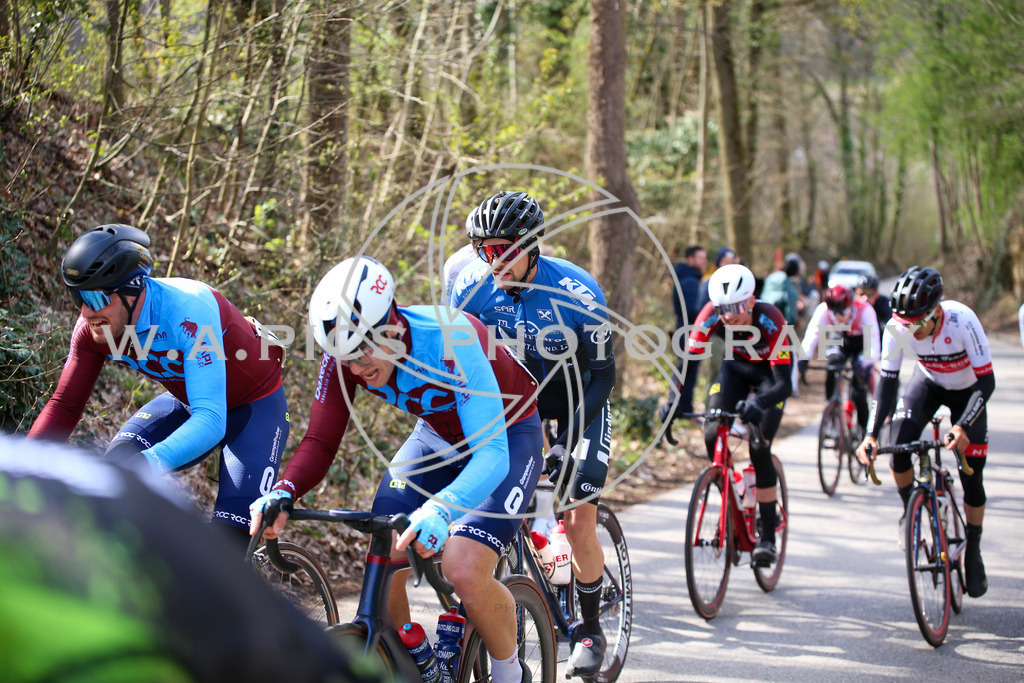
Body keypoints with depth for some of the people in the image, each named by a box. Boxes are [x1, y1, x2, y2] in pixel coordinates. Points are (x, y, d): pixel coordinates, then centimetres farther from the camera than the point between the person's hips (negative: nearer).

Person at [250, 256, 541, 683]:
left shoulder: (450, 340, -38)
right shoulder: (347, 350, -22)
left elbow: (491, 453, -44)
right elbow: (321, 441, -17)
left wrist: (441, 509, -62)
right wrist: (283, 493, -38)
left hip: (507, 436, -5)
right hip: (437, 435, 6)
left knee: (464, 570, -23)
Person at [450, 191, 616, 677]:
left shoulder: (577, 294, -30)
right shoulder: (472, 285, -20)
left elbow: (602, 376, -22)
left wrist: (569, 439, -31)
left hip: (579, 400, -3)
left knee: (579, 523, -11)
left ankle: (589, 630, 8)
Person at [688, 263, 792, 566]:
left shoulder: (770, 320, -37)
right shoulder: (711, 316, -29)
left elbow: (784, 383, -40)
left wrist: (758, 403, -59)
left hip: (769, 372, -3)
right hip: (735, 367, 3)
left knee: (758, 447, -19)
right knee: (713, 436, -18)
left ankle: (768, 536, -9)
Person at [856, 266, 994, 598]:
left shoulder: (962, 321, -37)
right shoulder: (898, 328, -30)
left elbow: (986, 381, -33)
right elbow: (886, 380, -23)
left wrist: (963, 426, -45)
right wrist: (871, 434, -34)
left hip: (967, 389, -2)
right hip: (928, 383, 2)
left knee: (972, 479, -4)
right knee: (898, 450, -22)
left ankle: (973, 553, 17)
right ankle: (910, 509, 7)